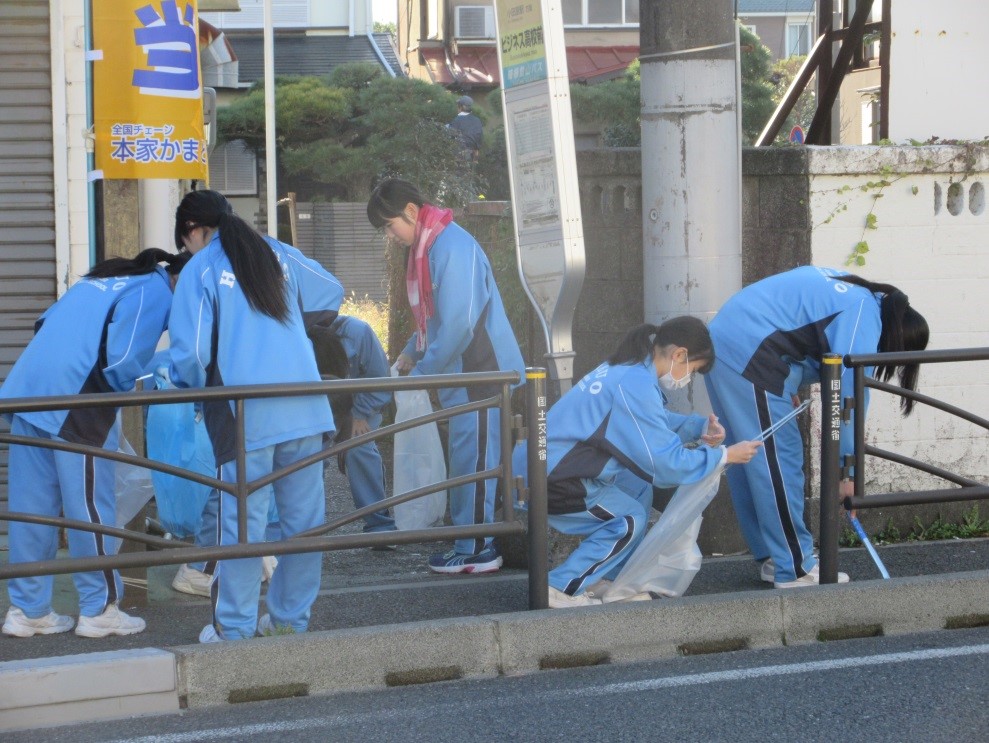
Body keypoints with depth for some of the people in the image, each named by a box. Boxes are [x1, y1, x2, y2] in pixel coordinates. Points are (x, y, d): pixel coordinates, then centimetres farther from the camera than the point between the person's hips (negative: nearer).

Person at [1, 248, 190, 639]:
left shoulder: (100, 277, 24)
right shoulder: (157, 292, -1)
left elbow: (46, 324, 22)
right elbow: (122, 362, -11)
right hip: (76, 403, -8)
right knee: (90, 506, 3)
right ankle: (99, 610, 11)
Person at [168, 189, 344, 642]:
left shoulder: (200, 270, -3)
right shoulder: (279, 255, 11)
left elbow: (191, 354, -10)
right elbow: (331, 295, 24)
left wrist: (185, 384, 11)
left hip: (246, 417, -5)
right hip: (305, 411, 5)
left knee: (243, 522, 2)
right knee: (304, 518, 11)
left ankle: (234, 629, 7)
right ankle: (292, 618, 20)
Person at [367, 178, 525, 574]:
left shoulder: (451, 248, -20)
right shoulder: (428, 246, 12)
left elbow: (459, 323, -24)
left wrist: (422, 370, -16)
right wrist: (413, 350, 12)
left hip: (481, 372, -10)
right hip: (463, 375, 10)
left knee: (474, 461, -4)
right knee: (468, 458, 14)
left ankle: (477, 552, 2)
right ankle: (474, 542, 20)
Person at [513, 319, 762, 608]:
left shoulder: (628, 368, 10)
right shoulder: (636, 385, -21)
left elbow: (655, 424, 23)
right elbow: (667, 463, -19)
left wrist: (700, 426, 6)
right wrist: (725, 455, -8)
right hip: (546, 482, -10)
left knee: (638, 487, 17)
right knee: (630, 520, -2)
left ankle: (610, 579, 19)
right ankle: (562, 588, 0)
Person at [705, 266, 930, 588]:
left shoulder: (851, 292, 18)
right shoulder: (864, 319, -10)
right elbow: (849, 396, -13)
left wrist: (787, 389, 14)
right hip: (748, 353, -10)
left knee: (746, 460, 14)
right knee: (778, 461, -6)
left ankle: (773, 558, 23)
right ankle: (795, 569, -2)